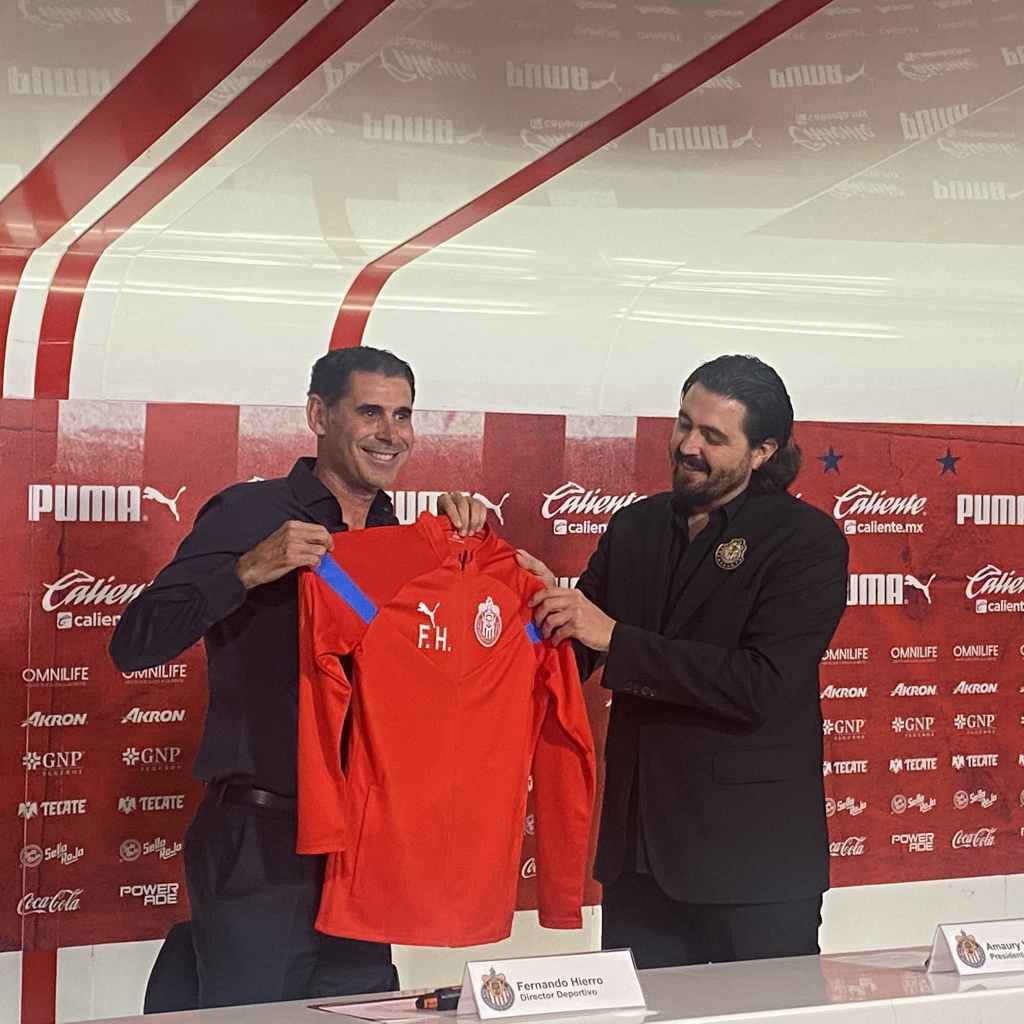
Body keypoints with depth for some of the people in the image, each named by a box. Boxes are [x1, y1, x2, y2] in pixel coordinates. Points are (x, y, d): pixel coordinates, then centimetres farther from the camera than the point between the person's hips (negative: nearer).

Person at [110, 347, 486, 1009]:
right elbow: (135, 645, -14)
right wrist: (250, 570, -24)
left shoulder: (400, 538, 12)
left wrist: (463, 539, 3)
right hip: (259, 847, -6)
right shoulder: (251, 515, -7)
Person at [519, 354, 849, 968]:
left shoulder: (808, 539, -7)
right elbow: (574, 661, 14)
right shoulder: (635, 528, 11)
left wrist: (616, 638, -20)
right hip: (640, 849, 5)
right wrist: (550, 600, -8)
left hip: (753, 852, -5)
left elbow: (763, 684, -19)